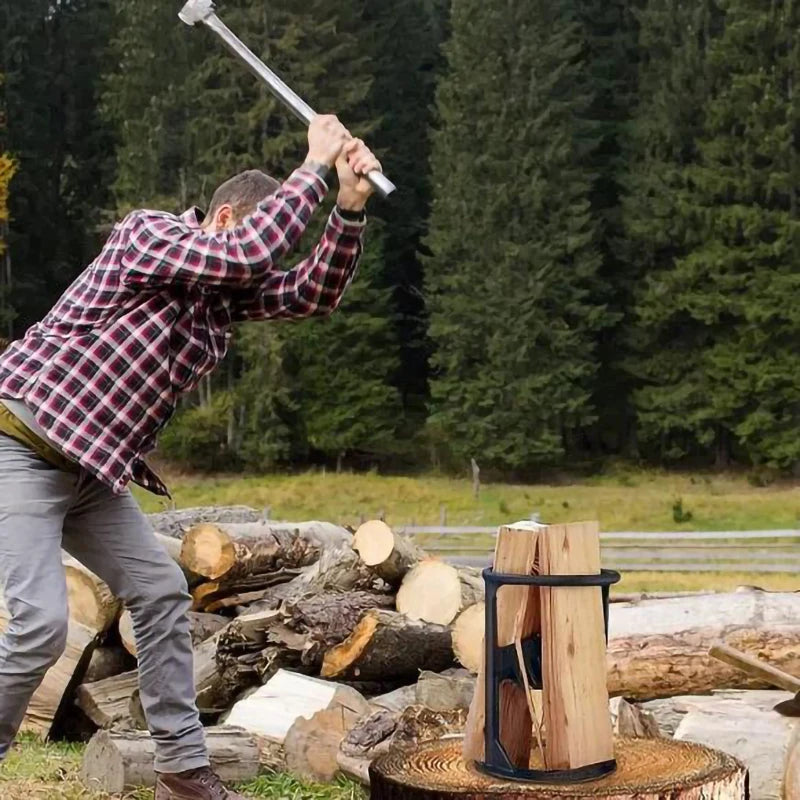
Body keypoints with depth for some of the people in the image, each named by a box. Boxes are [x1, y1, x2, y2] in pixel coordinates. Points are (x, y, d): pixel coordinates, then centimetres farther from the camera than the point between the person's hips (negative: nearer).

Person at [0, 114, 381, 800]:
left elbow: (313, 295, 2)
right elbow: (247, 250, -29)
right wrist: (315, 167, -19)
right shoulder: (149, 232, -13)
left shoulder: (229, 287, 10)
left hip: (92, 467, 9)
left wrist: (351, 205, -10)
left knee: (161, 590, 5)